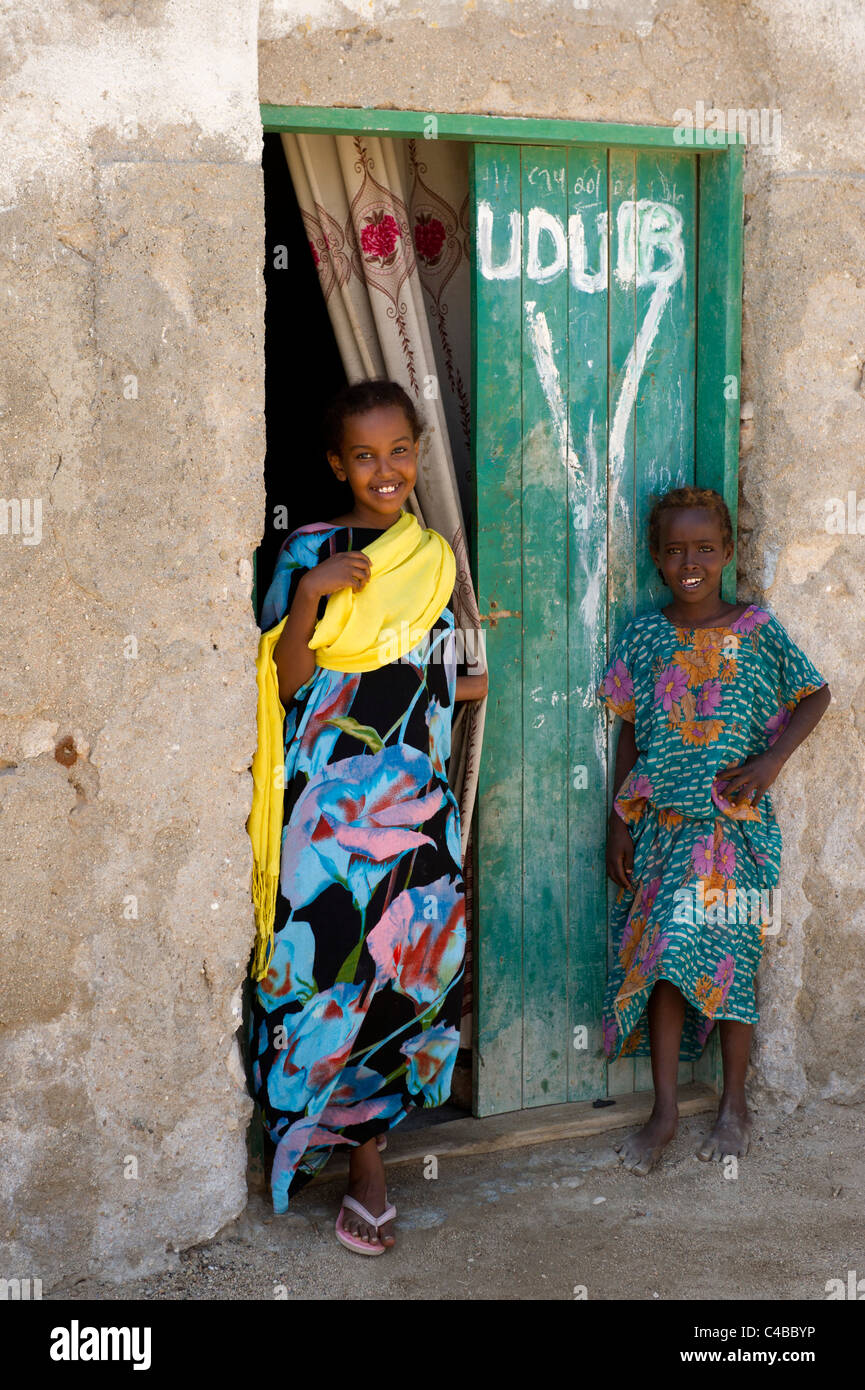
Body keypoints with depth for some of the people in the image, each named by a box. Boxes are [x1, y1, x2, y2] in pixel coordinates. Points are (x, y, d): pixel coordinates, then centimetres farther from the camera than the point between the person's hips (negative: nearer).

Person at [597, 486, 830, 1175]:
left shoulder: (757, 630, -1)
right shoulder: (645, 636, 4)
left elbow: (815, 694, 6)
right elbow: (629, 734, 8)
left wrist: (770, 762, -8)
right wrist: (619, 824, 6)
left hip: (735, 823, -2)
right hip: (661, 825, 2)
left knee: (728, 957, 1)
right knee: (661, 959, 0)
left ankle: (735, 1103, 16)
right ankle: (664, 1111, 10)